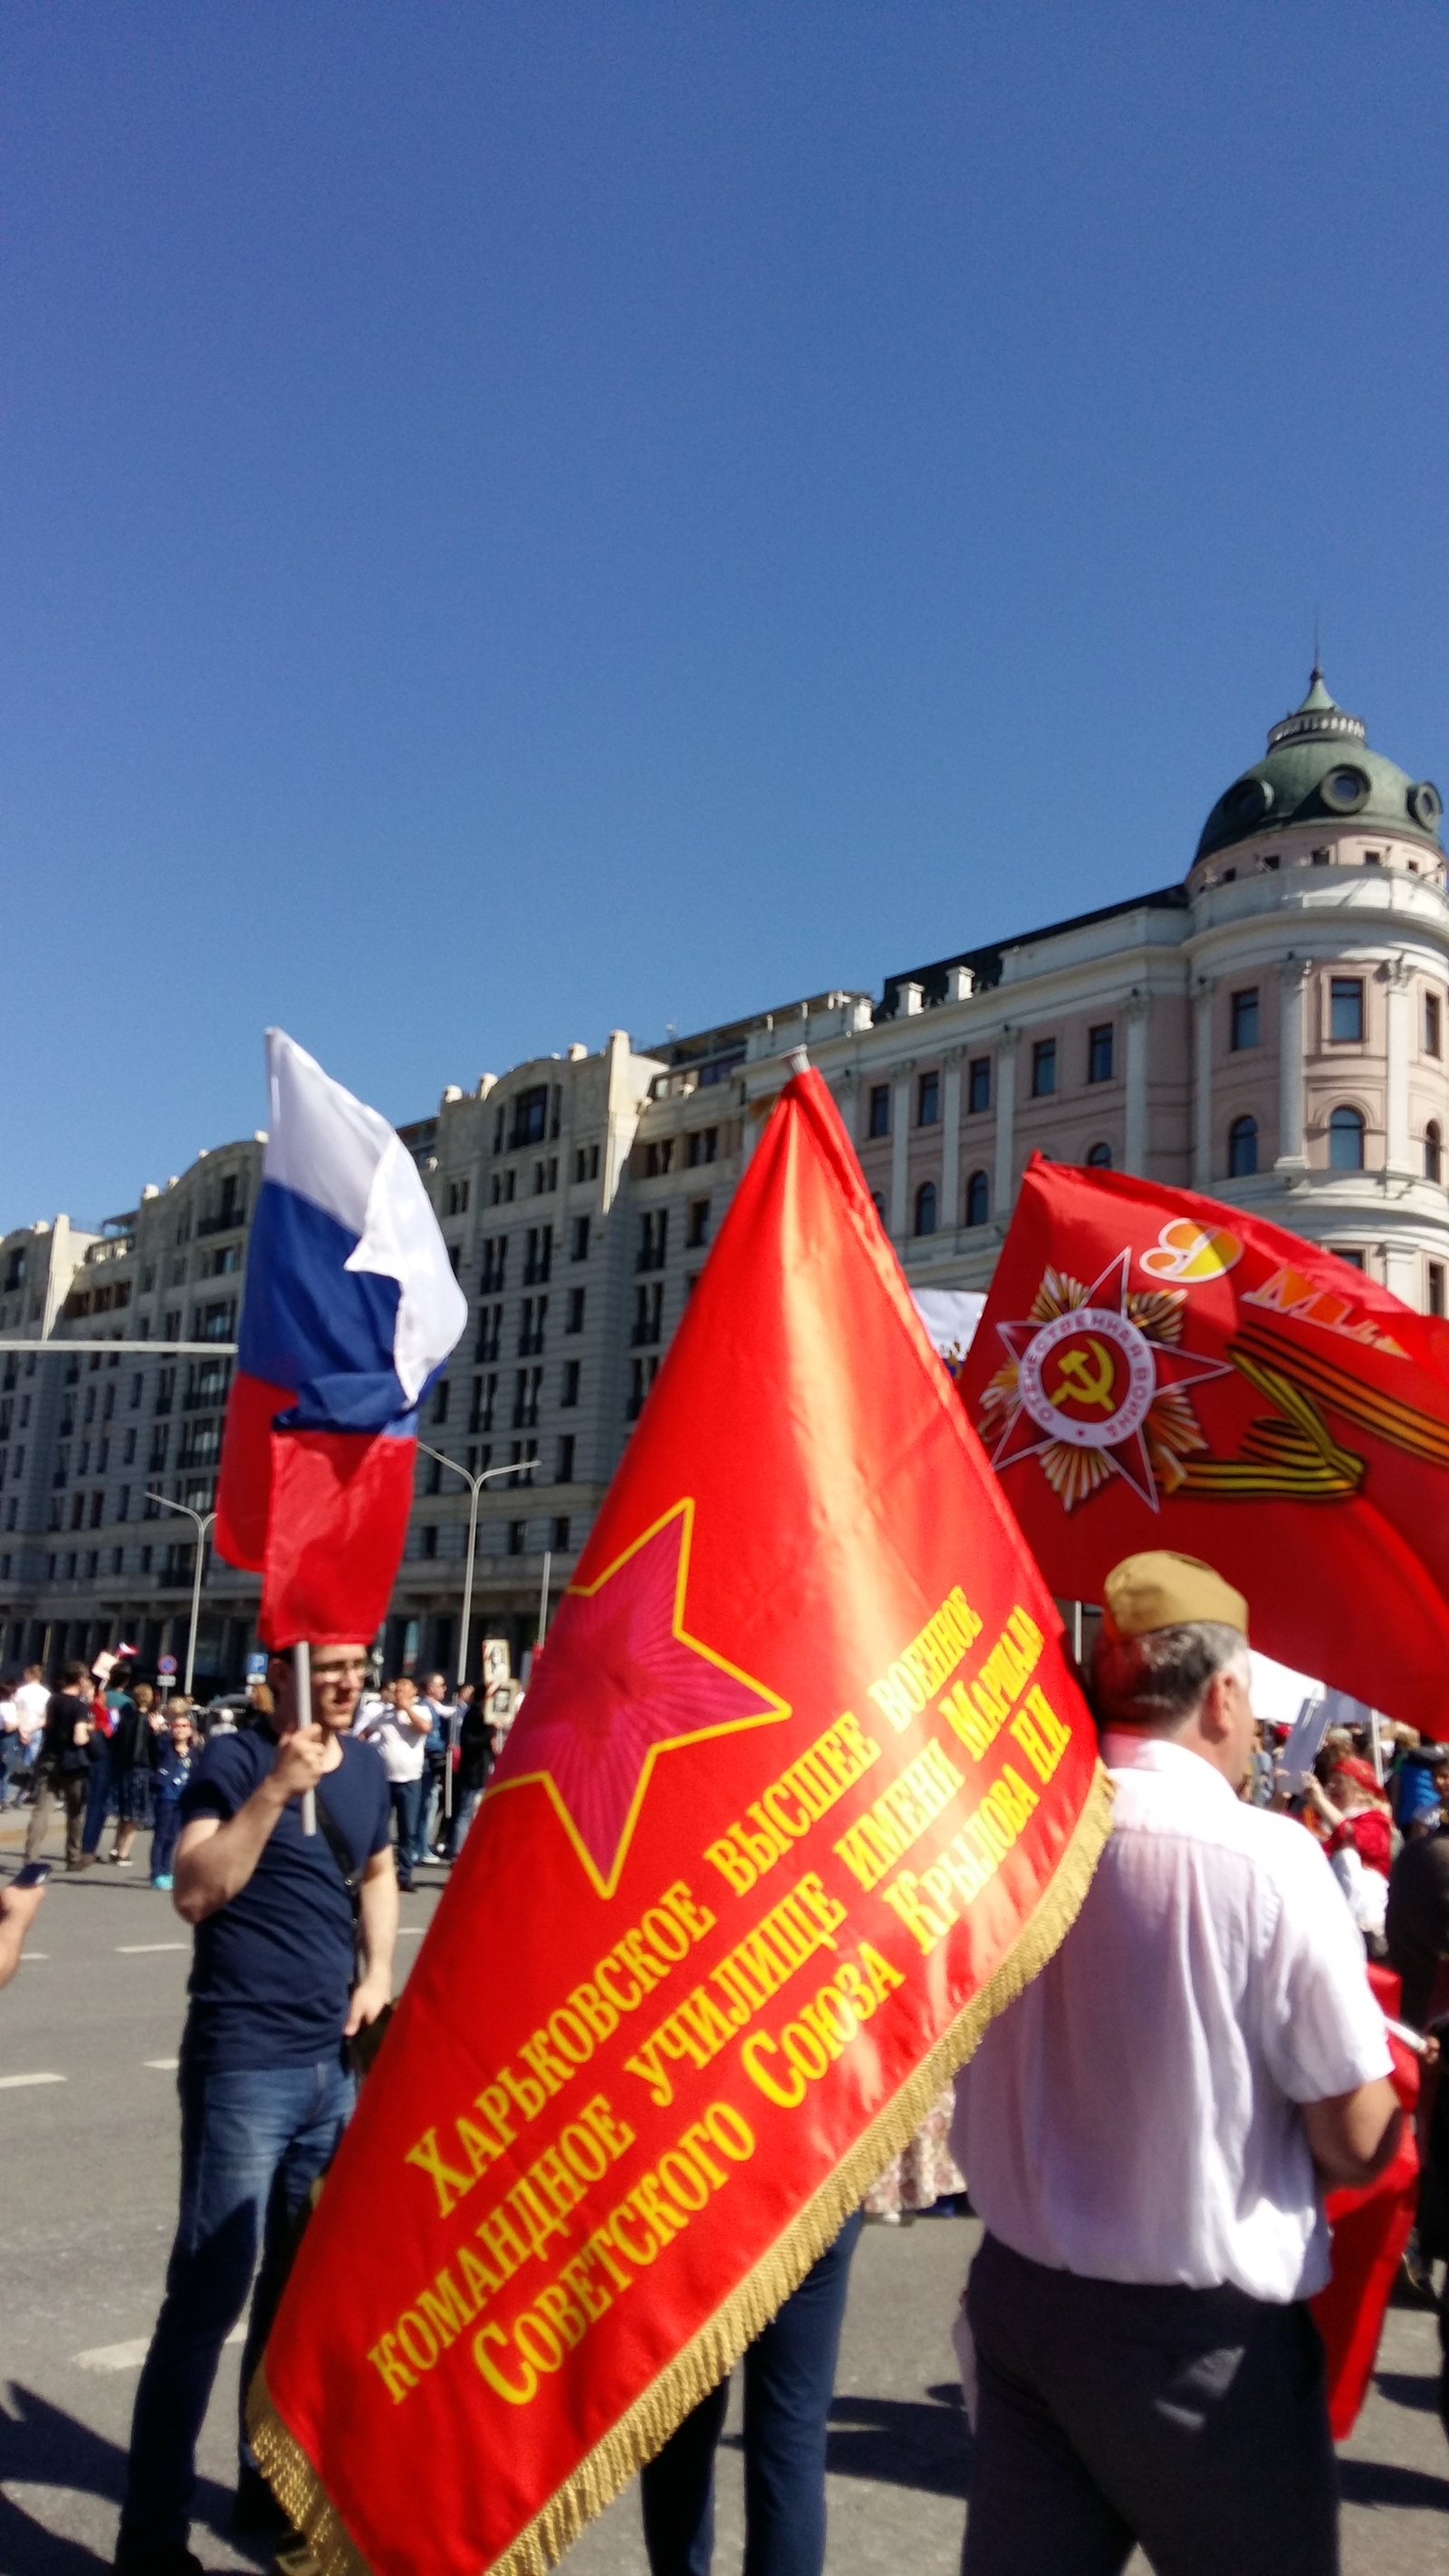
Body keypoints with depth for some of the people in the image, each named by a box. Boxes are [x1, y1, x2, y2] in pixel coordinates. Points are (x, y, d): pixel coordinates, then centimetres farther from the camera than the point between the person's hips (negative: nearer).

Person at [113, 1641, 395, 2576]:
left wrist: (378, 1973, 7)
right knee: (210, 2293, -2)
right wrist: (276, 1787, -31)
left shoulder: (365, 1764, 7)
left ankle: (271, 2481, 34)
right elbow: (195, 1894, -22)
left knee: (304, 2280, 17)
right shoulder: (236, 1758, -11)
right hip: (246, 2063, -6)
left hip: (334, 2061, 6)